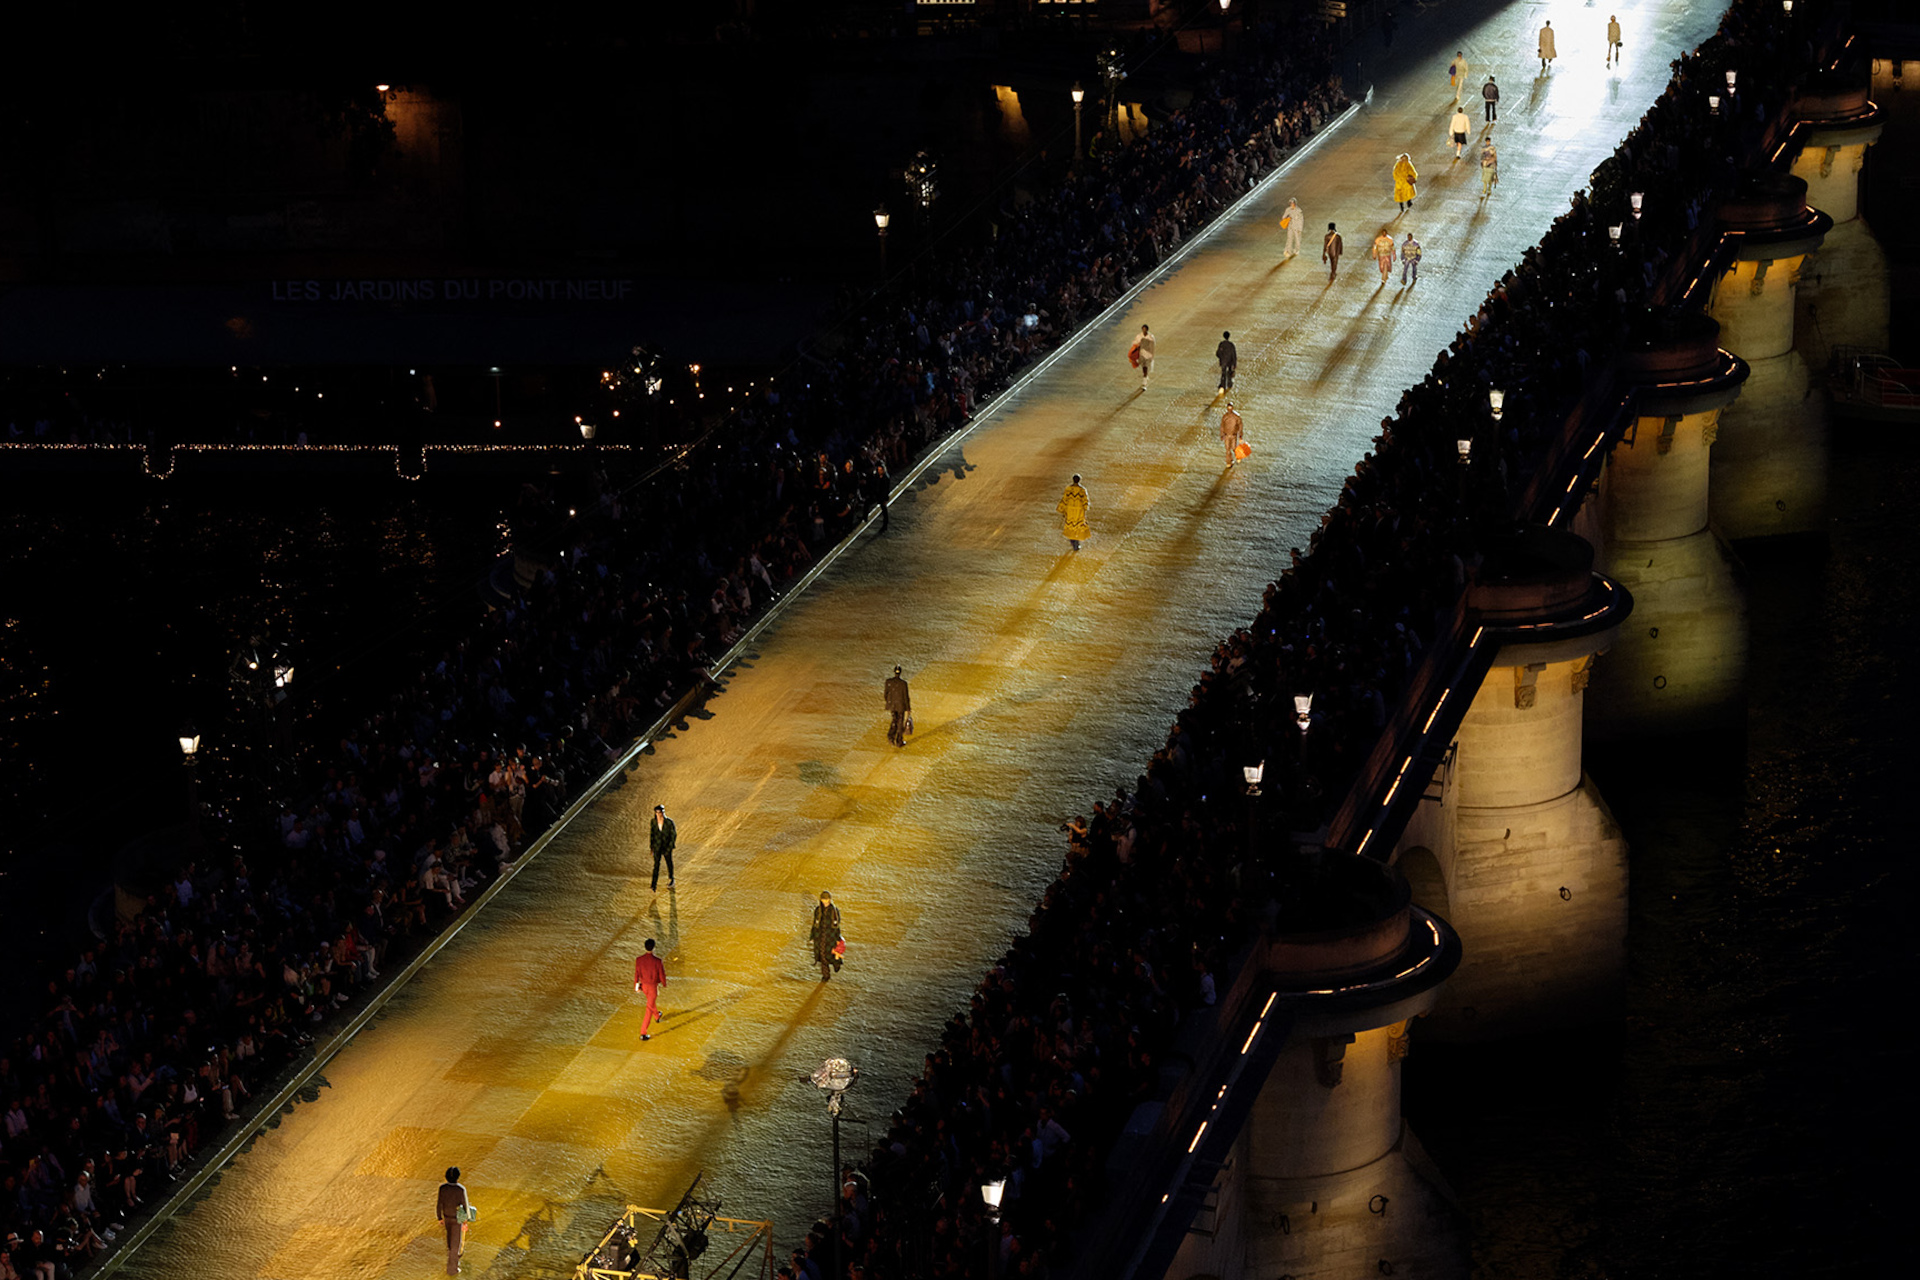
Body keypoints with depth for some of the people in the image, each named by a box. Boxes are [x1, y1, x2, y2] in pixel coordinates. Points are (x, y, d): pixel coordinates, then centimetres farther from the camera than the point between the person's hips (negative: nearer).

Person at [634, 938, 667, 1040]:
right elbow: (661, 974, -14)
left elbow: (636, 973, -4)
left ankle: (657, 1016, 63)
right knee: (649, 1009, 5)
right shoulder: (657, 961, -26)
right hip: (653, 986, -5)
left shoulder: (638, 959, -16)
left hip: (643, 985, 5)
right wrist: (664, 983, 8)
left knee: (651, 1001, 35)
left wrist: (636, 986, 11)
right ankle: (643, 1033, 6)